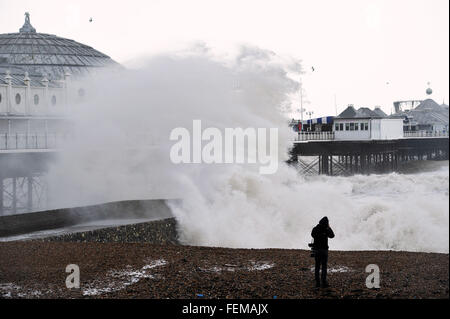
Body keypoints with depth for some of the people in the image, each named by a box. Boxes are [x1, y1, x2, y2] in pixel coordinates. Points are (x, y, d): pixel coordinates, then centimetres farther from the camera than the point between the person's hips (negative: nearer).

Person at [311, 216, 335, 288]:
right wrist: (329, 227, 16)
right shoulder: (326, 230, -12)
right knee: (324, 267, 1)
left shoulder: (315, 229, -2)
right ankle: (324, 282, -2)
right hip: (324, 250, -4)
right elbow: (332, 235, 6)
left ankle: (317, 282, 8)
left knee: (317, 266, 10)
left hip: (316, 250, 4)